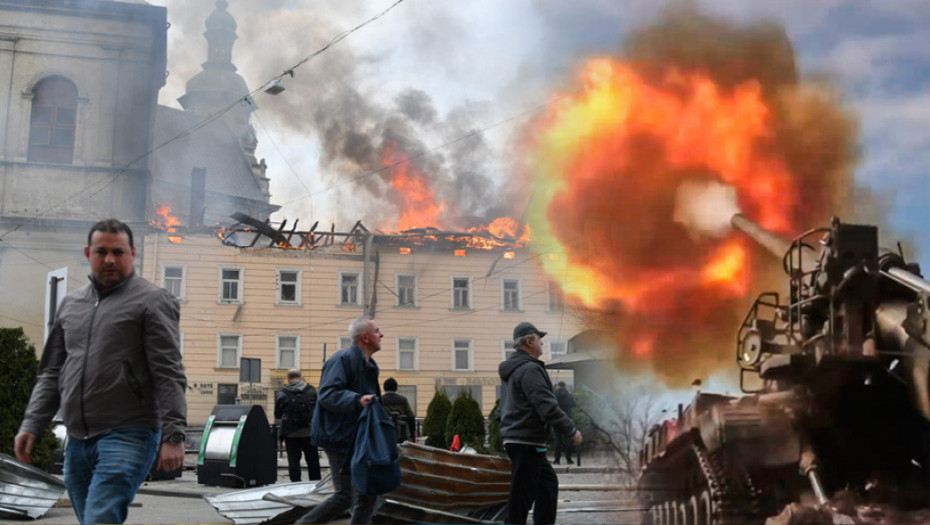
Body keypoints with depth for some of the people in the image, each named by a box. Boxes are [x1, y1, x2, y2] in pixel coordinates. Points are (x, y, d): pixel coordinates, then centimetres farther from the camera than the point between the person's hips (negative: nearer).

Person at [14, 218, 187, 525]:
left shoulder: (152, 301, -3)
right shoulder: (71, 303, 17)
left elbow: (170, 375, -9)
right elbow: (51, 373, 20)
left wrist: (173, 436, -16)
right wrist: (31, 424, 10)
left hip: (127, 438, -7)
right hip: (77, 441, 7)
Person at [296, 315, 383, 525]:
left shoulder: (369, 366, 17)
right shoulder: (343, 359, -14)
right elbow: (327, 395, -25)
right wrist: (357, 400, -34)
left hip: (357, 438, 10)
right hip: (339, 437, -10)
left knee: (368, 492, 8)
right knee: (344, 496, -9)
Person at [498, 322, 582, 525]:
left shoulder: (511, 368, 17)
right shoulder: (529, 369, -17)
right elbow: (547, 406, -22)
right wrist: (571, 430, -13)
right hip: (526, 442, -10)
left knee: (548, 483, 17)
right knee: (522, 493, -5)